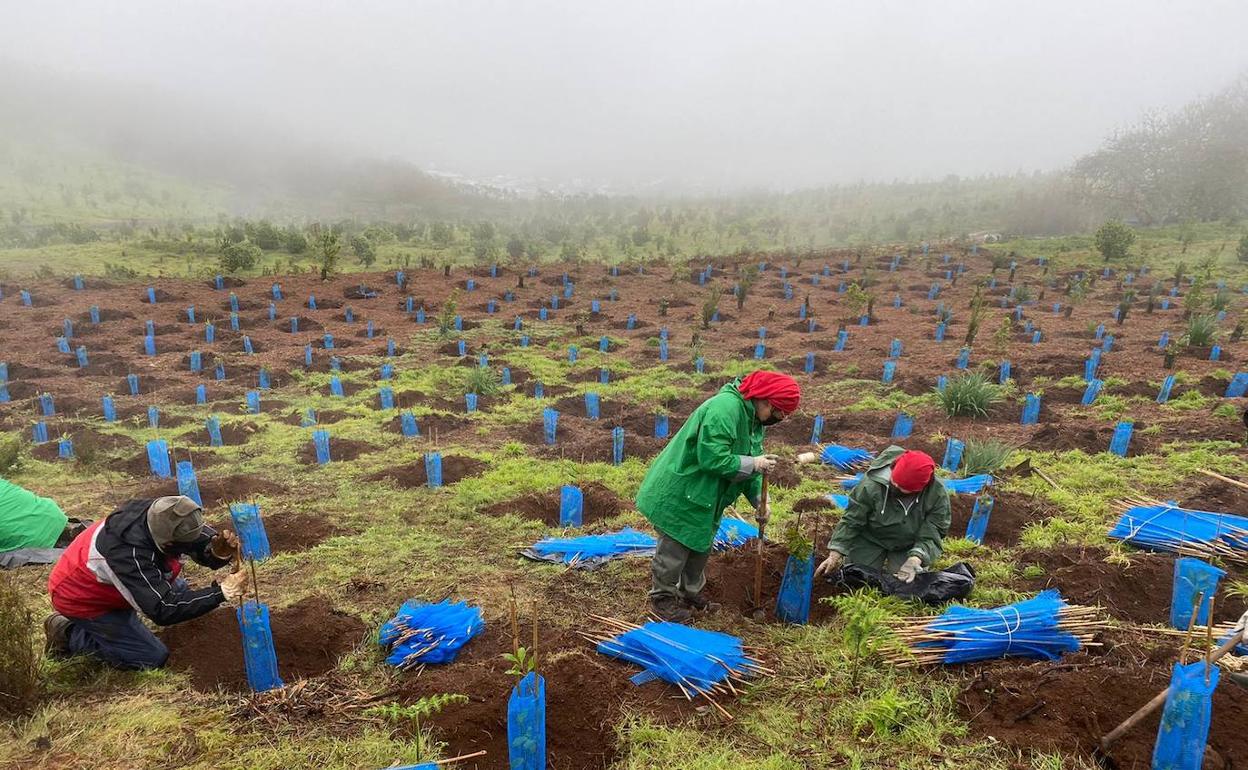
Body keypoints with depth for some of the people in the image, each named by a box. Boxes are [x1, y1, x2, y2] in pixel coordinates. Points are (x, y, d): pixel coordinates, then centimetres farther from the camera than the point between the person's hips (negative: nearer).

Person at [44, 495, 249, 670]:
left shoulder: (161, 515, -24)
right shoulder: (130, 554, -41)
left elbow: (204, 539, -14)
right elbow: (164, 610, -38)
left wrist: (221, 550, -38)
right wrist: (222, 592, -41)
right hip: (80, 599, -7)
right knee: (154, 658, -5)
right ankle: (69, 635, 4)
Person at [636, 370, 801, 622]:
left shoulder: (752, 417, 6)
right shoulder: (725, 408, -28)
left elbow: (750, 461, 10)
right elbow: (713, 458, -31)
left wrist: (758, 500, -1)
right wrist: (753, 464, -25)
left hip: (704, 497, 10)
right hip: (680, 494, -10)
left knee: (701, 544, 21)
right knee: (675, 547, 3)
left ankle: (690, 592, 40)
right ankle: (663, 597, 23)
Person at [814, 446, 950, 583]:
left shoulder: (938, 495, -28)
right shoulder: (871, 485, -31)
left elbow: (932, 535, -23)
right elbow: (851, 522, -20)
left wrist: (914, 560, -42)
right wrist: (835, 555, -26)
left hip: (908, 546, 0)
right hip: (871, 538, 0)